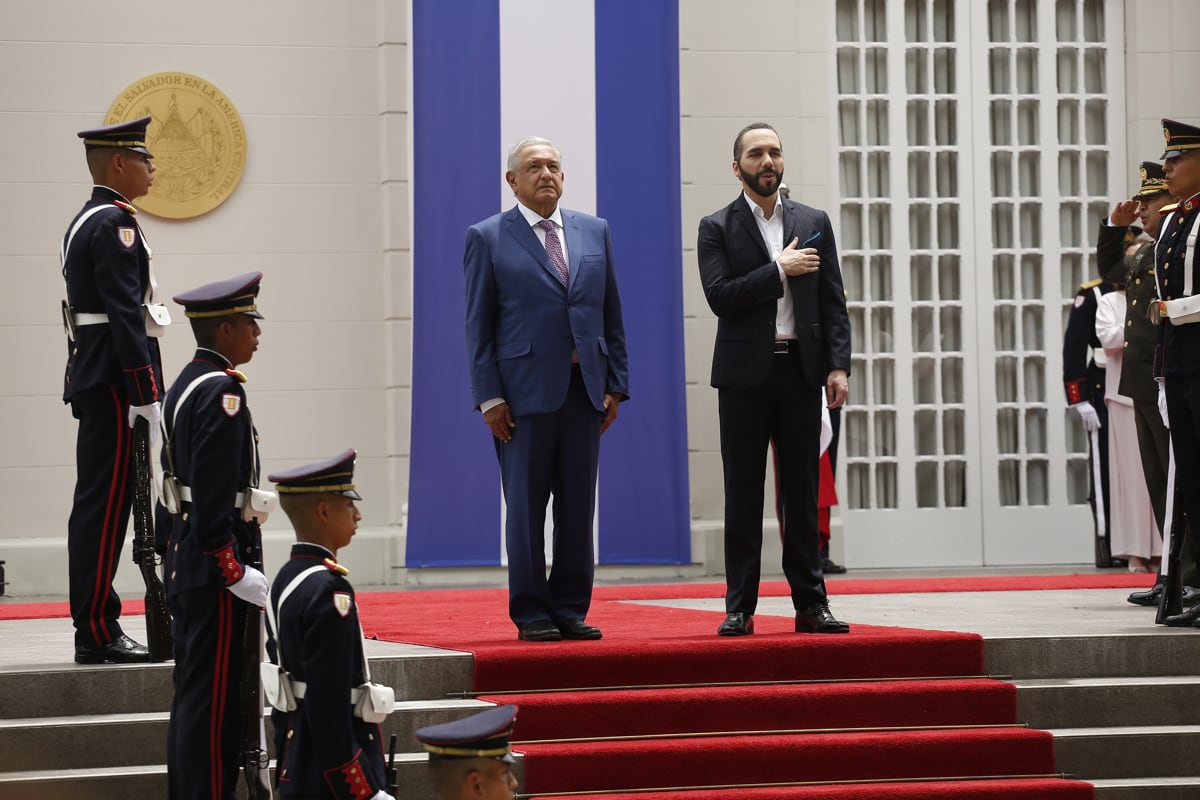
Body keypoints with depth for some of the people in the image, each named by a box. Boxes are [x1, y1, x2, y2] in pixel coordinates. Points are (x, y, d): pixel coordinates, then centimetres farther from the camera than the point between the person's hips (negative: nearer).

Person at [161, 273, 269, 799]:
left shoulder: (185, 385, 15)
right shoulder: (222, 391, -16)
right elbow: (214, 494, -22)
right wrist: (235, 570, -21)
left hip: (185, 563, 10)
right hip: (214, 569, -10)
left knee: (192, 696, 13)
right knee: (213, 700, -7)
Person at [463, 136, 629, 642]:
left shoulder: (594, 232, 13)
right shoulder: (488, 239, 2)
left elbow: (611, 314, 14)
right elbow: (478, 325, 0)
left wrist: (616, 385, 7)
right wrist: (489, 396, -8)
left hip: (584, 388, 4)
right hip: (525, 390, -4)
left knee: (578, 506, 5)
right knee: (526, 507, 0)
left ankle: (571, 609, 13)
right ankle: (531, 614, 7)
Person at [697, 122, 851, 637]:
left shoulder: (813, 223, 11)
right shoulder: (718, 228, 3)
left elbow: (833, 302, 7)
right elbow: (720, 296, -10)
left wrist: (838, 366, -3)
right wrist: (779, 270, -12)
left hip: (801, 369, 2)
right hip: (745, 374, -2)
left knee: (803, 491, 4)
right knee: (743, 493, 0)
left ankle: (810, 602, 7)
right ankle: (740, 608, 2)